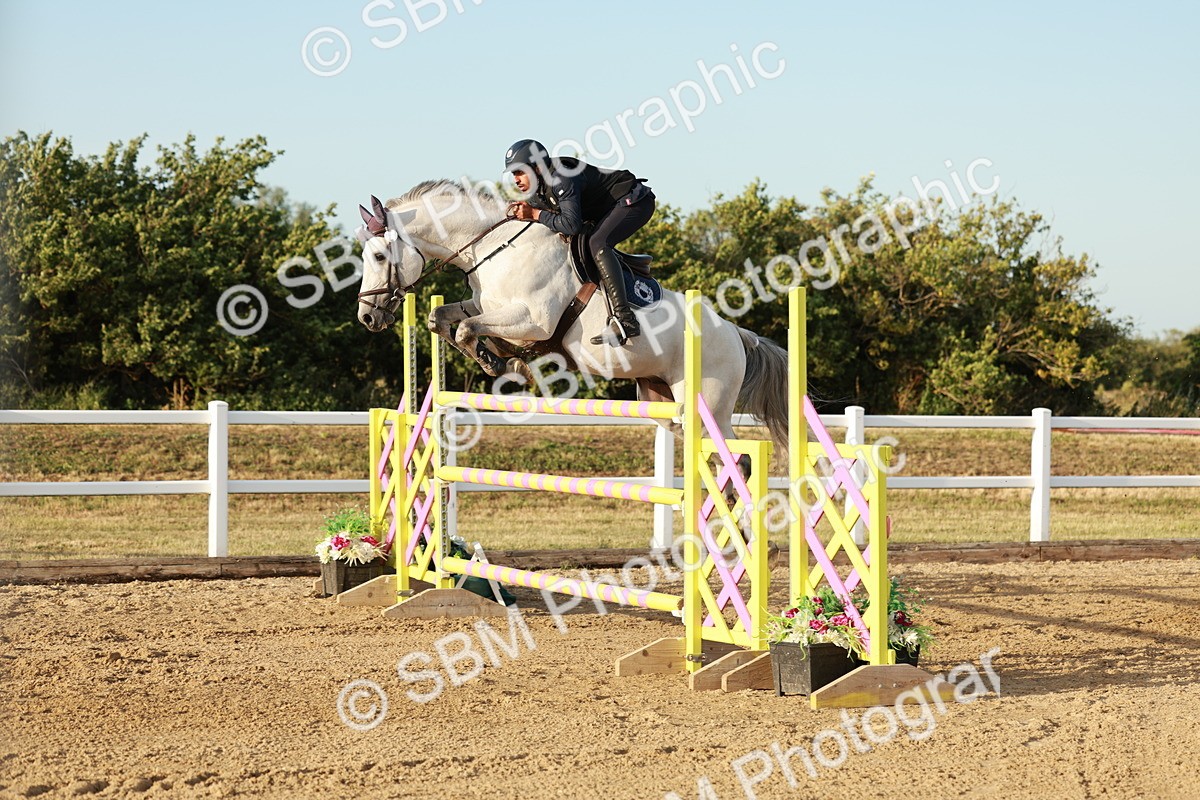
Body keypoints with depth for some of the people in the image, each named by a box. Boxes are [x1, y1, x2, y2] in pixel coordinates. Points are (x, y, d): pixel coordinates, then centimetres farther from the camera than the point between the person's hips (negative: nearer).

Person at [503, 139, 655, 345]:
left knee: (597, 244, -30)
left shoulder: (562, 179, -29)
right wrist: (522, 213, -9)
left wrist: (535, 214, -28)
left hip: (634, 201, -11)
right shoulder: (538, 191, 2)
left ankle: (624, 319, -39)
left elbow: (572, 225, -36)